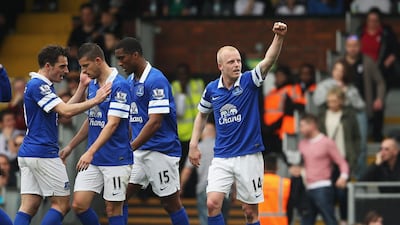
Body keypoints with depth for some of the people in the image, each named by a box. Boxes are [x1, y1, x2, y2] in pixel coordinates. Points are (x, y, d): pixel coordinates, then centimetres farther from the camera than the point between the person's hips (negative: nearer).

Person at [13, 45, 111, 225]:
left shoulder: (39, 85, 18)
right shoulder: (38, 85, -14)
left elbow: (64, 109, 22)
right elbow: (66, 111, -22)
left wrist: (82, 87, 16)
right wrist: (95, 100, -15)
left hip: (28, 154, 10)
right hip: (44, 154, -10)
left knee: (28, 208, 3)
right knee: (62, 204, -2)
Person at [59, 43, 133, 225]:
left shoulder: (119, 85, -15)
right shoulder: (92, 85, 11)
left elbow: (112, 124, -21)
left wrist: (91, 152, -29)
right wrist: (71, 146, 24)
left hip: (115, 160, -7)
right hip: (93, 160, 7)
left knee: (113, 209, -1)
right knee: (79, 205, 0)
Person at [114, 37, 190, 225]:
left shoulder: (156, 80, -16)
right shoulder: (130, 81, 11)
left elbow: (155, 122, -22)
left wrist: (130, 148, -23)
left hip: (161, 151, -8)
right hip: (139, 151, 8)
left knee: (171, 203, 0)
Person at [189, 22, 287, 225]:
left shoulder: (249, 82, -7)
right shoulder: (212, 89, 2)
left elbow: (268, 61, -24)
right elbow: (202, 115, 20)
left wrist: (279, 37, -41)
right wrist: (193, 144, 12)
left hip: (249, 156, -2)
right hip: (222, 157, 2)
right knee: (213, 204, -12)